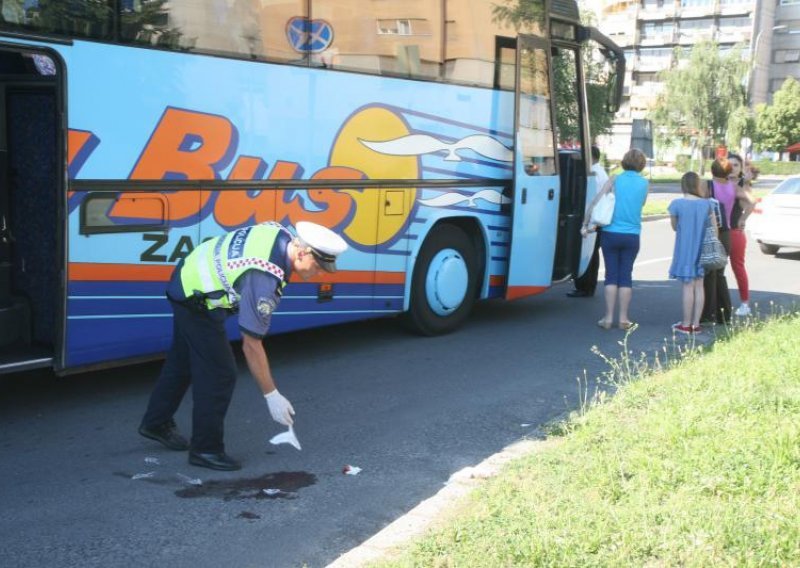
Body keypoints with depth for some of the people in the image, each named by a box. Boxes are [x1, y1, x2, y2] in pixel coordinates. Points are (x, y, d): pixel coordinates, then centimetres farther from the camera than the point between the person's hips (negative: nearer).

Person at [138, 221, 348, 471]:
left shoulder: (281, 234, -9)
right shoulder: (265, 281, -32)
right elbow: (251, 344, -28)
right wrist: (272, 396, -21)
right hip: (198, 302, -10)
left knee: (182, 361, 23)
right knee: (219, 374, -5)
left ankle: (156, 423, 40)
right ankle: (206, 449, 7)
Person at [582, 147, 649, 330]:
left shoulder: (615, 181, -3)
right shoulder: (644, 184, 3)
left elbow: (594, 203, -8)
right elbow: (639, 205, 13)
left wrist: (585, 225, -1)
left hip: (611, 234, -1)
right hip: (632, 236, 1)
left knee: (611, 275, 4)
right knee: (626, 275, 7)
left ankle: (608, 318, 4)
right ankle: (623, 318, 8)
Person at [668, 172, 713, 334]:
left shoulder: (677, 204, -11)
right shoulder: (706, 204, -1)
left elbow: (675, 227, 2)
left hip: (685, 250, -3)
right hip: (702, 250, 3)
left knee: (688, 286, 0)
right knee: (699, 286, 8)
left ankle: (686, 324, 5)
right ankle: (696, 323, 12)